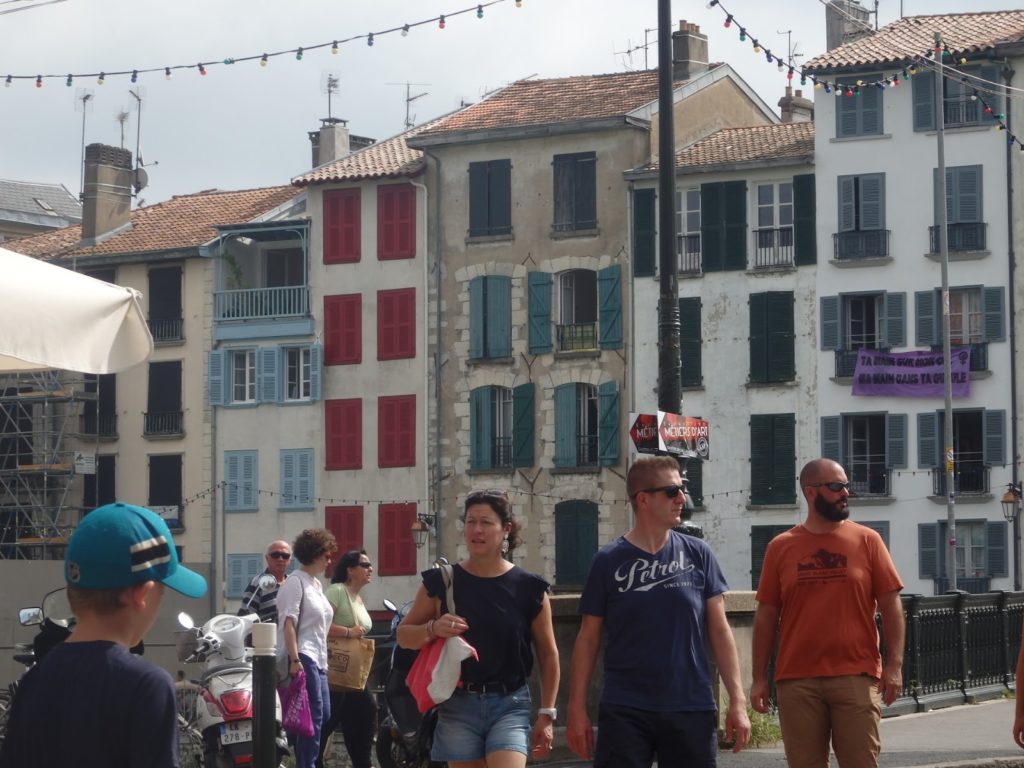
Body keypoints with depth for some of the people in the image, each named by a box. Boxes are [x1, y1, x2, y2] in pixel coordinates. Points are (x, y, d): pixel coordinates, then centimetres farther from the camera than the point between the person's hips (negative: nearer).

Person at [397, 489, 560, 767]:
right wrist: (433, 629, -13)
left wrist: (547, 714, 2)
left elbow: (548, 655, 7)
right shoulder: (442, 582, 2)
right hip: (458, 705, 2)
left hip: (510, 705, -1)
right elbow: (404, 635, 9)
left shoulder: (528, 588, 0)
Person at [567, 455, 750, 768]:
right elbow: (588, 638, 5)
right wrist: (577, 709, 0)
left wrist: (737, 700, -1)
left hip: (692, 709, 2)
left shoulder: (697, 554, 4)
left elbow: (719, 630, 5)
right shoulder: (609, 562, 0)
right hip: (624, 714, -2)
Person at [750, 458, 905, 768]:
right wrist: (759, 678, 3)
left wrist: (894, 665, -5)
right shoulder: (781, 547, 7)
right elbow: (766, 615, 8)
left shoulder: (867, 541, 5)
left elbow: (891, 606, 4)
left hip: (857, 676, -1)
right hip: (797, 681, 1)